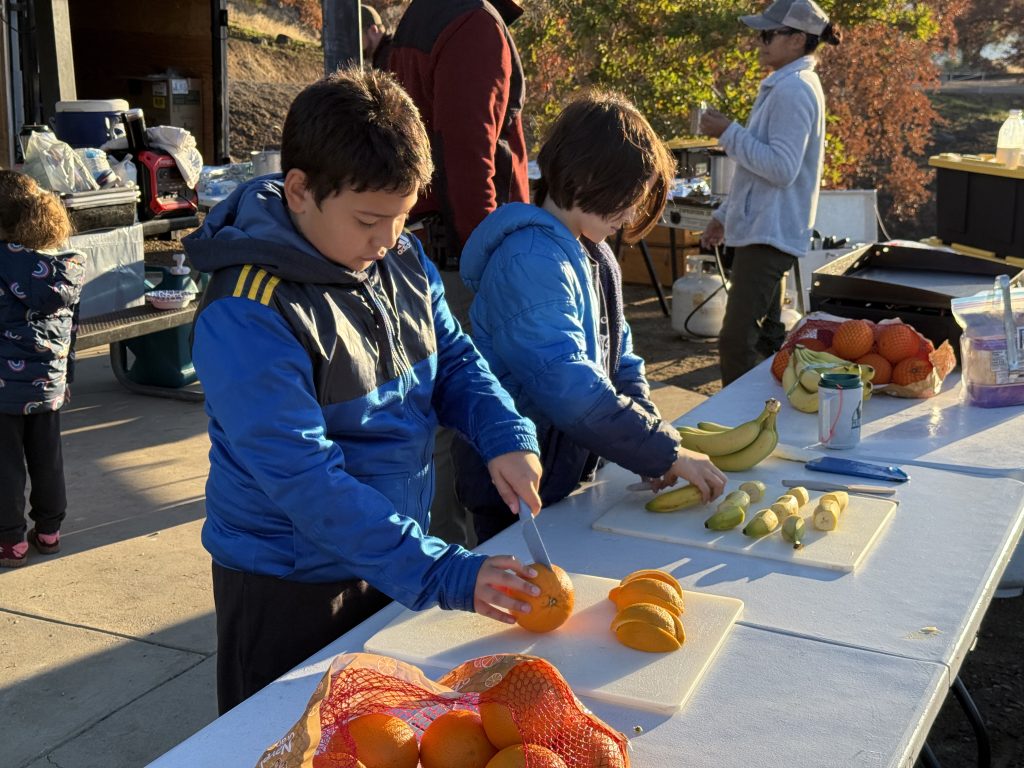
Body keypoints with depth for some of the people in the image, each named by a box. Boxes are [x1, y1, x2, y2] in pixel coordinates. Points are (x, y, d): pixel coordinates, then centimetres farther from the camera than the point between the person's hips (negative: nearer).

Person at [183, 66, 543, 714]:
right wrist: (444, 575, -33)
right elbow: (305, 481, -29)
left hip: (390, 562, 7)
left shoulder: (402, 258, -3)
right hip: (289, 592, -6)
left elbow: (453, 356, 8)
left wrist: (506, 436, -13)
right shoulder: (247, 317, -26)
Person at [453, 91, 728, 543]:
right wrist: (667, 453, -26)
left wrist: (652, 440, -5)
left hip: (570, 476, 9)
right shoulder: (531, 263, -26)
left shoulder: (593, 253, 6)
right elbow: (570, 388, -33)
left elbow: (618, 354, 11)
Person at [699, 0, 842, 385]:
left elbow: (781, 168, -23)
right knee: (764, 337, 15)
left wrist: (728, 133, -17)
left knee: (736, 342, -13)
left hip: (769, 233, -11)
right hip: (765, 228, 11)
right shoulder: (785, 86, 17)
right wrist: (725, 214, 23)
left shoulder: (793, 90, -15)